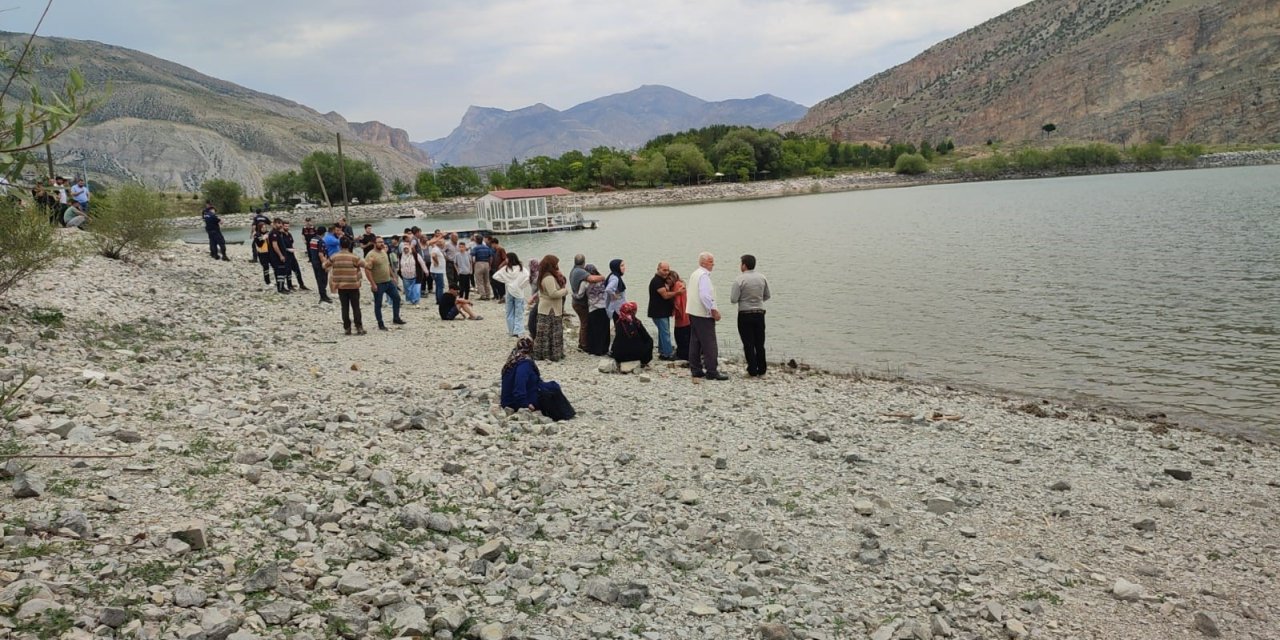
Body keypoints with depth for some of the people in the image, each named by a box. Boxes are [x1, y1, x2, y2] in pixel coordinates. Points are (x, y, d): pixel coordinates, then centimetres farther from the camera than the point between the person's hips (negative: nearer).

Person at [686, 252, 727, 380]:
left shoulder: (694, 274, 15)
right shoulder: (704, 275, -15)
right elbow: (705, 296, -24)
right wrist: (713, 310, -17)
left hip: (693, 312, 10)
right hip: (703, 314, -10)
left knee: (695, 342, 11)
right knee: (709, 344, -6)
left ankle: (695, 369, 16)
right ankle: (712, 371, -5)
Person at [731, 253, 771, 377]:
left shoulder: (739, 279, -13)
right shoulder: (762, 278, 3)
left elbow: (733, 300, -14)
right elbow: (767, 296, 13)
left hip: (745, 314, -4)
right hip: (760, 313, 4)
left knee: (748, 344, 3)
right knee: (760, 343, 12)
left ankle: (752, 370, 5)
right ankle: (761, 369, 17)